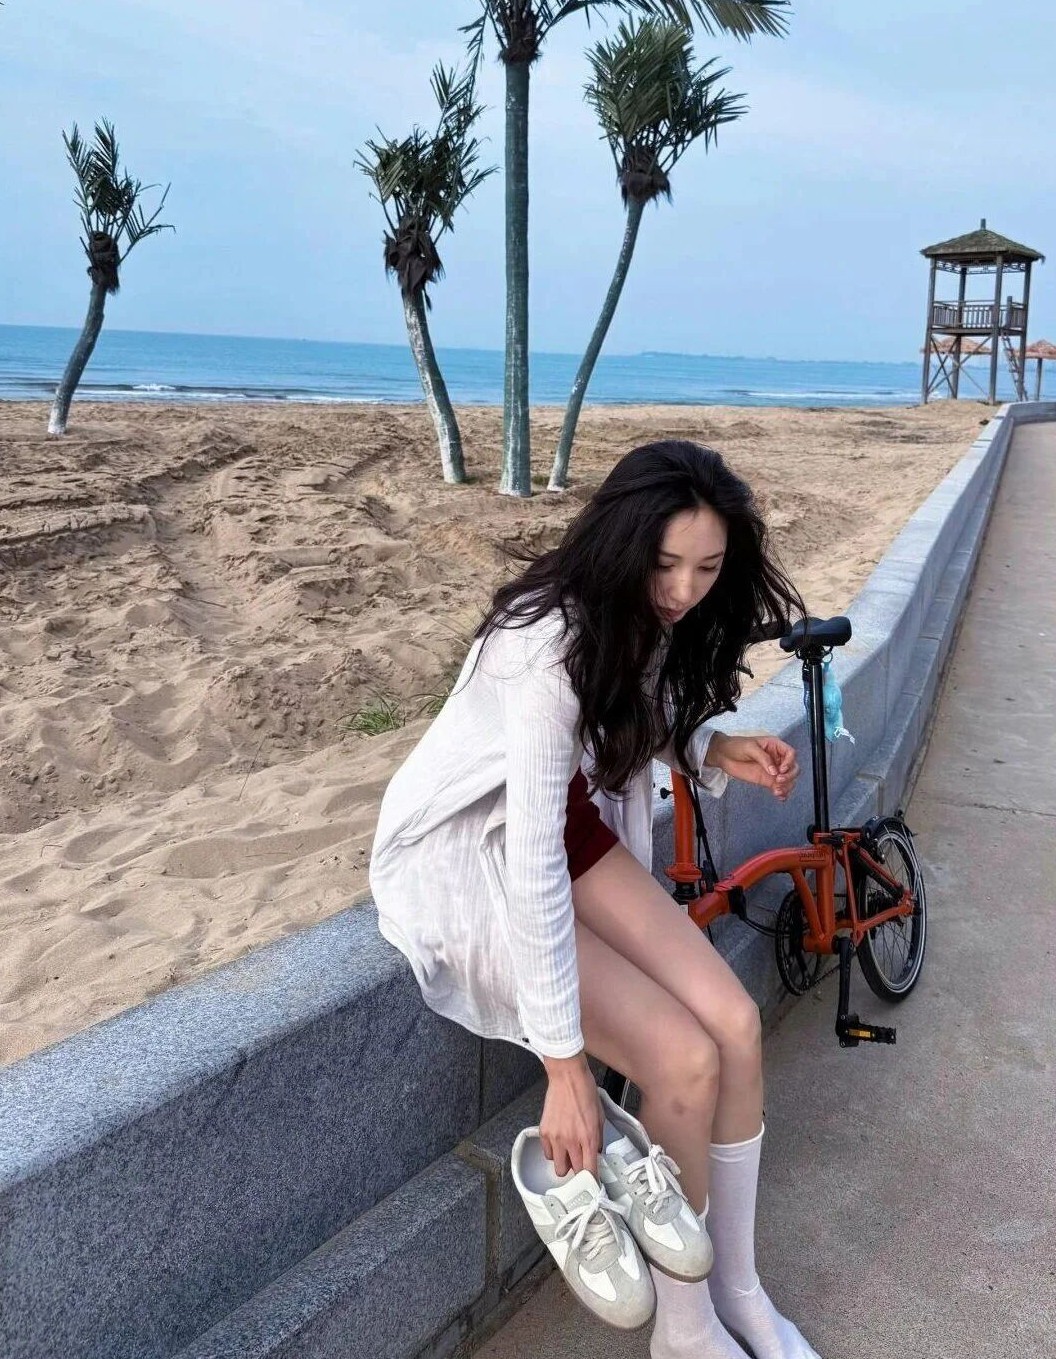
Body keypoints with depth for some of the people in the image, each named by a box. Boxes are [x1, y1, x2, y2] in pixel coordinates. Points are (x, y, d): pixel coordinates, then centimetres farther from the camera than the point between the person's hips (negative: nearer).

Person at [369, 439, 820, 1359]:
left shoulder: (647, 615, -8)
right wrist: (565, 1061, -28)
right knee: (685, 1061, -16)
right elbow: (534, 863, -32)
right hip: (465, 858, -7)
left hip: (565, 821, 7)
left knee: (736, 1024, -6)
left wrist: (716, 750, -10)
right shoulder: (556, 644, -32)